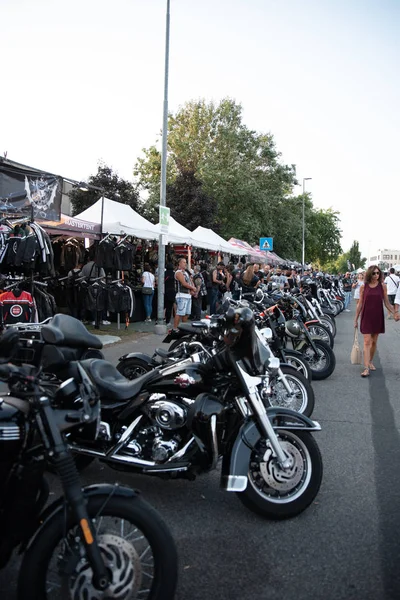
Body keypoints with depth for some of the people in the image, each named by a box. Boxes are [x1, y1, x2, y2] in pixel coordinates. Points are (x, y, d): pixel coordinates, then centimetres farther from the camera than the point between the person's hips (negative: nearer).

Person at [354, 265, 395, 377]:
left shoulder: (382, 286, 0)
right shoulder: (363, 287, -2)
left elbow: (386, 303, 3)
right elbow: (360, 303, 3)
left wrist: (395, 313, -10)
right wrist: (356, 319, 5)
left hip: (378, 317, 2)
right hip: (366, 317, -1)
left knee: (374, 341, 11)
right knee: (367, 341, -6)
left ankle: (370, 362, 31)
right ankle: (366, 368, -8)